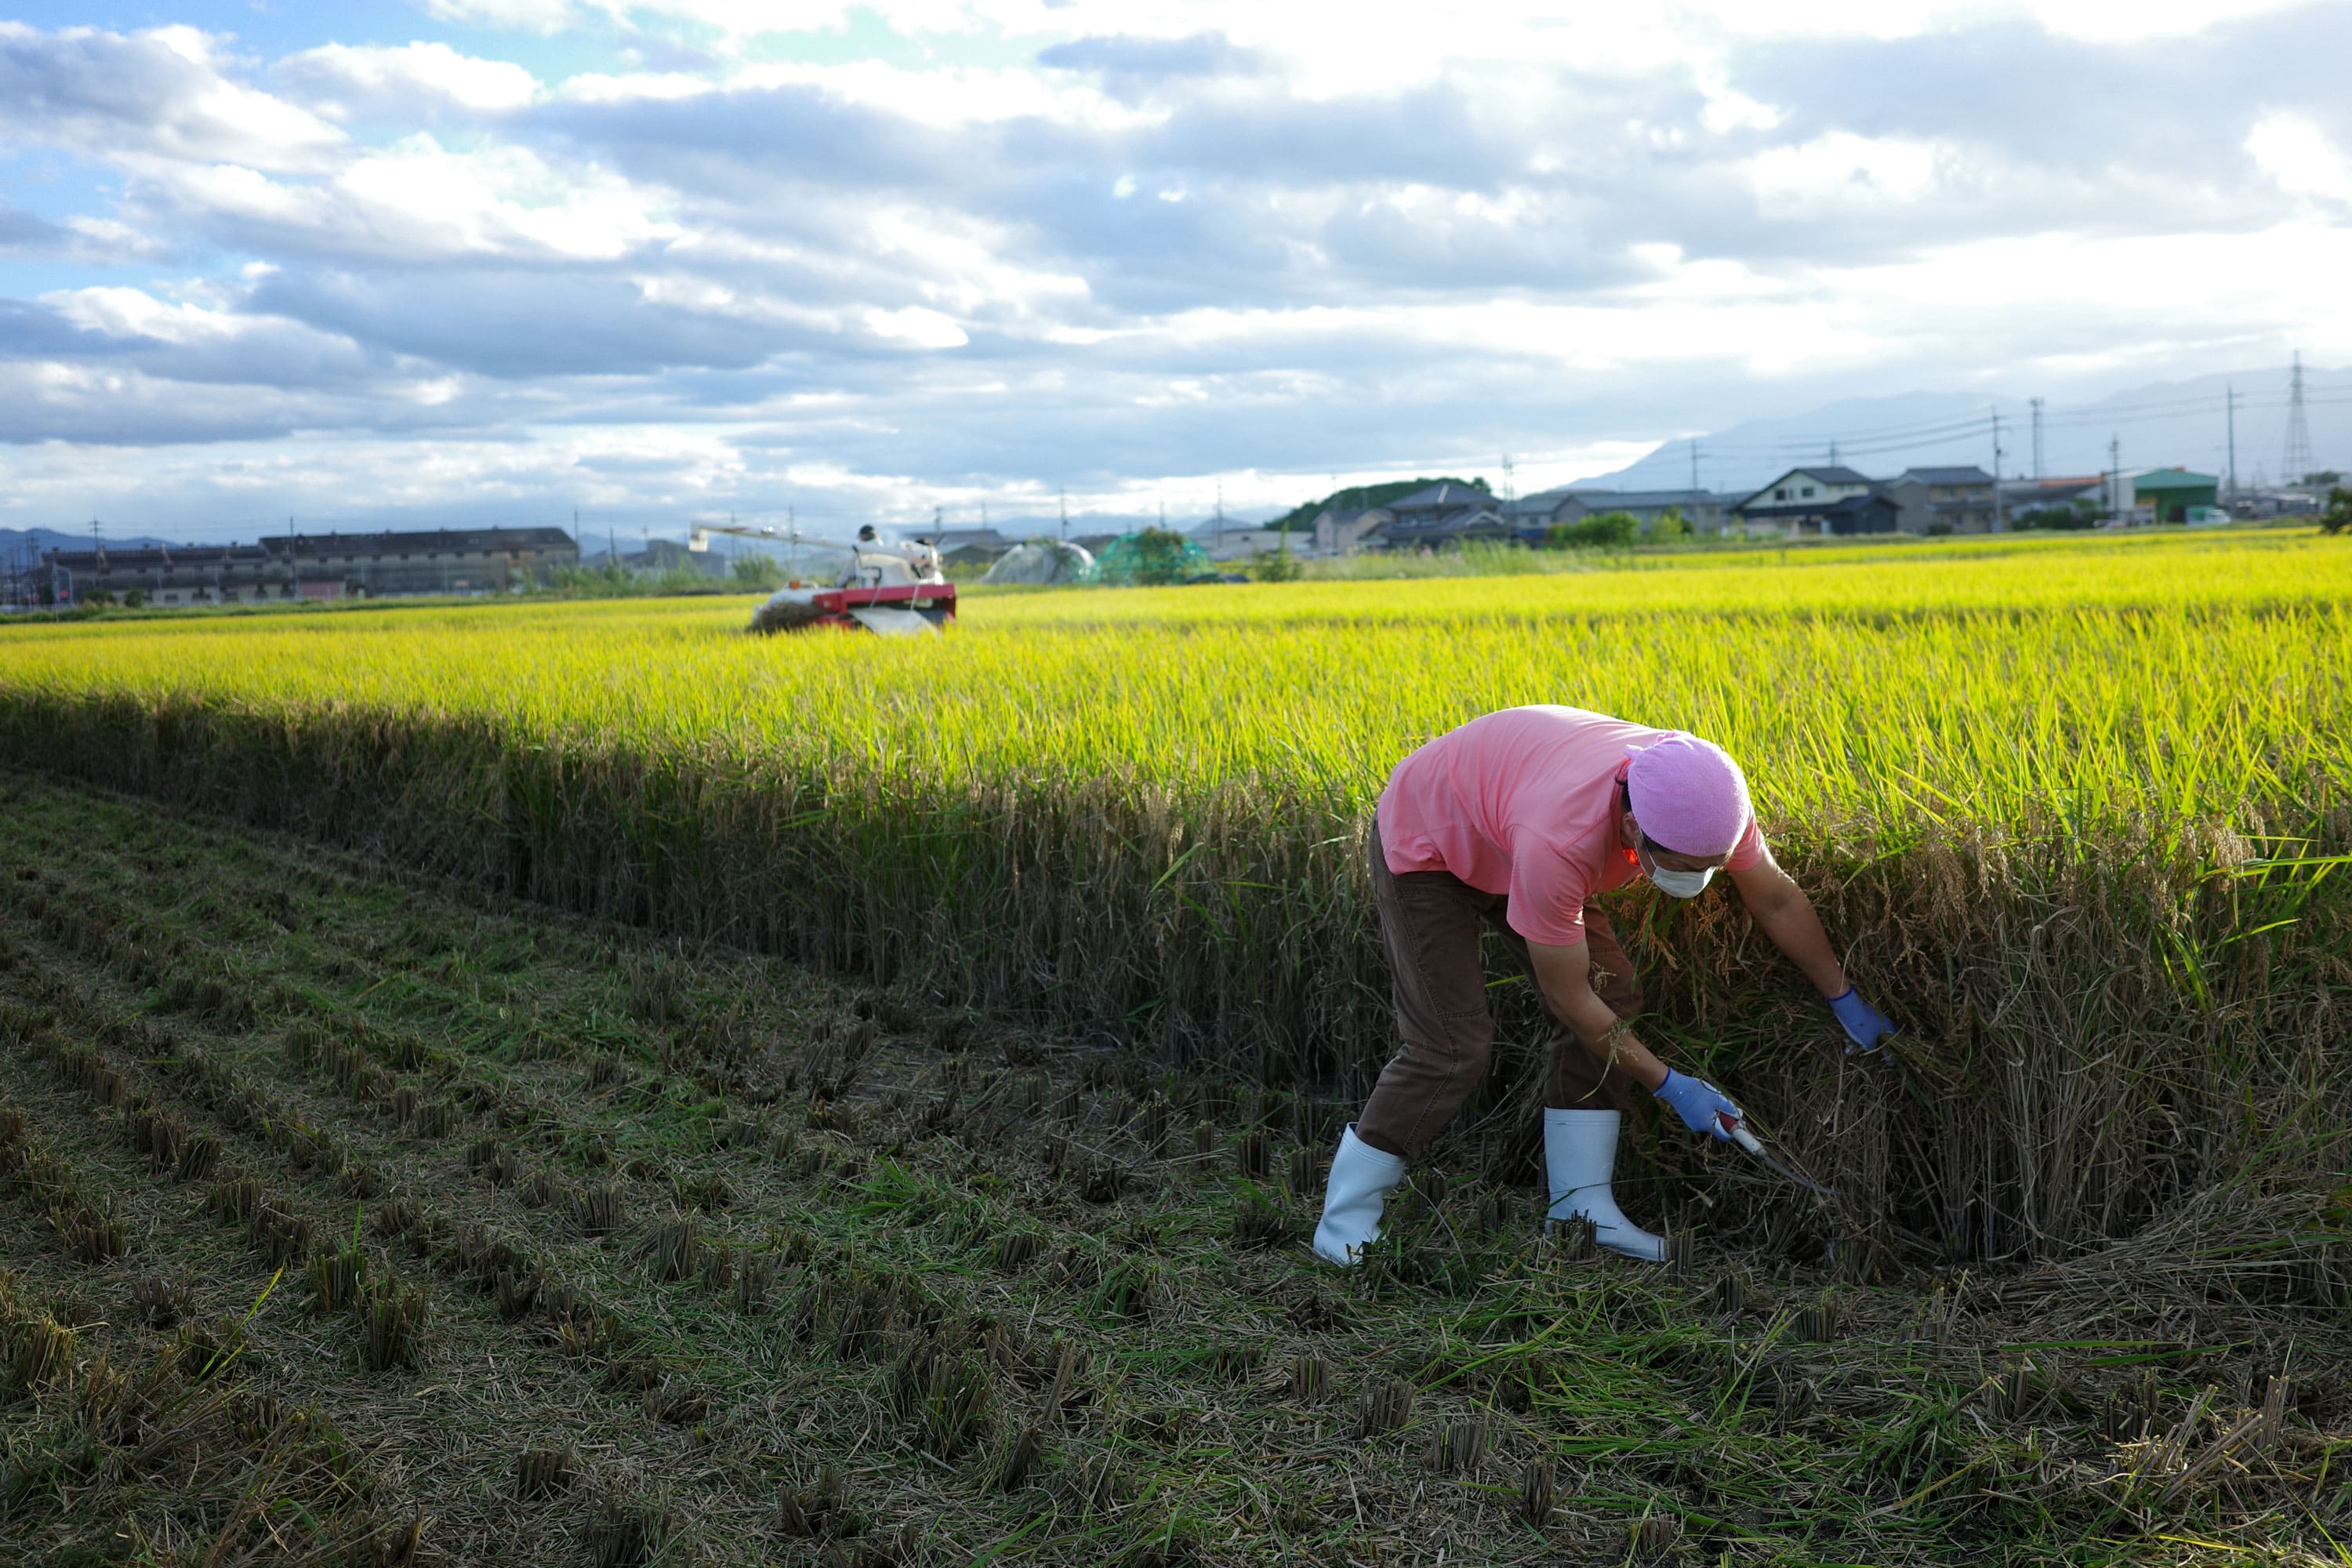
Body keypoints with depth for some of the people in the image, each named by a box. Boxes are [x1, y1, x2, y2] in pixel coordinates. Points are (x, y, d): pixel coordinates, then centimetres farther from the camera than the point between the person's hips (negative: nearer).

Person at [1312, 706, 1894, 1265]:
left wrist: (1846, 1003, 1)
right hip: (1425, 845, -7)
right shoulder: (1560, 842, -45)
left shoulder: (1704, 800, -27)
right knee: (1450, 1048, -15)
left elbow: (1777, 900, -6)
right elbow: (1567, 996, -29)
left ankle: (1579, 1207, 2)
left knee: (1611, 998, -7)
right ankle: (1344, 1223, -1)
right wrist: (1669, 1084, -20)